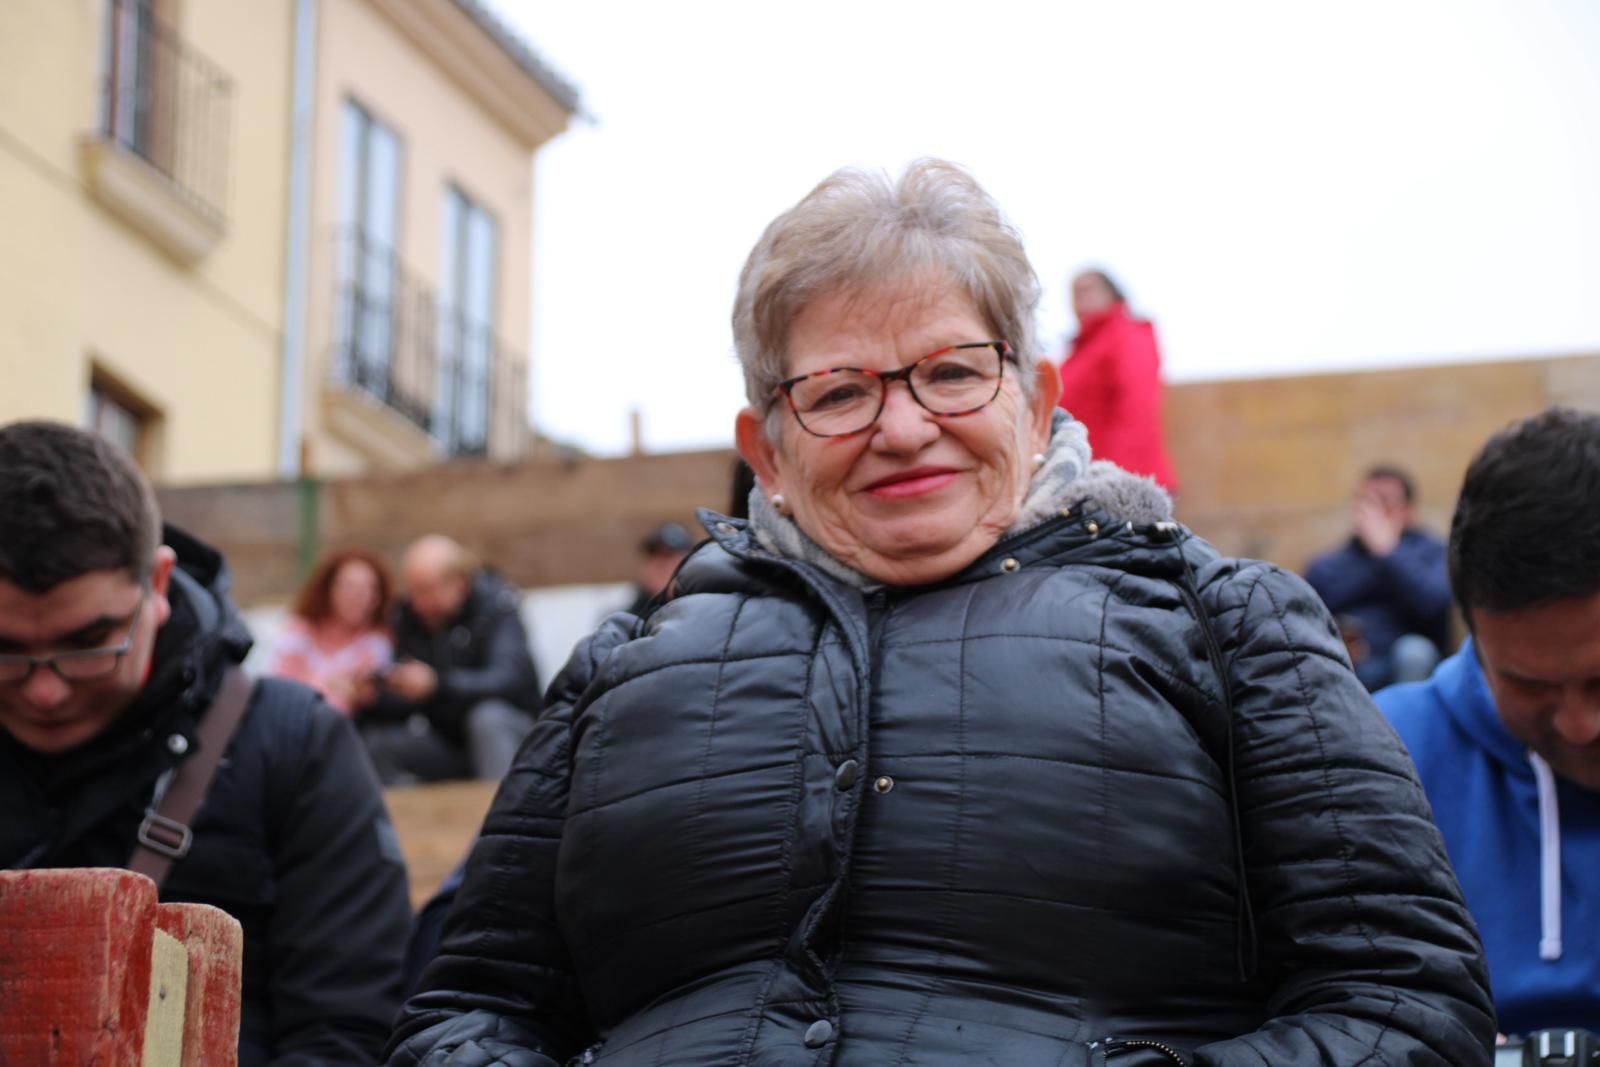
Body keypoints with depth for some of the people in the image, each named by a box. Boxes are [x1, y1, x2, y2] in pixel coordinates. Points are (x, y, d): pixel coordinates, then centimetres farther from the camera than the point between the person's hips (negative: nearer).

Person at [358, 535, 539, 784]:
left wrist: (436, 684, -44)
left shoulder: (496, 609, -14)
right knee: (376, 740, -18)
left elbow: (508, 678, -31)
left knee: (489, 716, -36)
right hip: (447, 743, 5)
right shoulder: (409, 618, 1)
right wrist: (371, 699, -23)